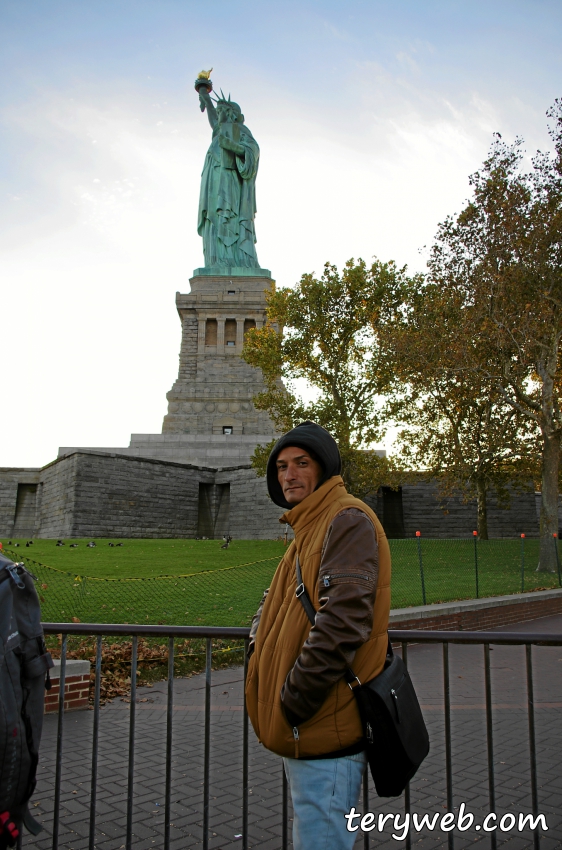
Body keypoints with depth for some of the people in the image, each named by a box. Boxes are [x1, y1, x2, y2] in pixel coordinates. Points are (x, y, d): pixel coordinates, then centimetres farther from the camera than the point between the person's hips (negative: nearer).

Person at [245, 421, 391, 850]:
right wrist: (261, 638, 5)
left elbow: (343, 621, -26)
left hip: (326, 729, -10)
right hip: (303, 731, 10)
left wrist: (292, 704, -21)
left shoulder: (348, 520, -15)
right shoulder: (309, 528, 16)